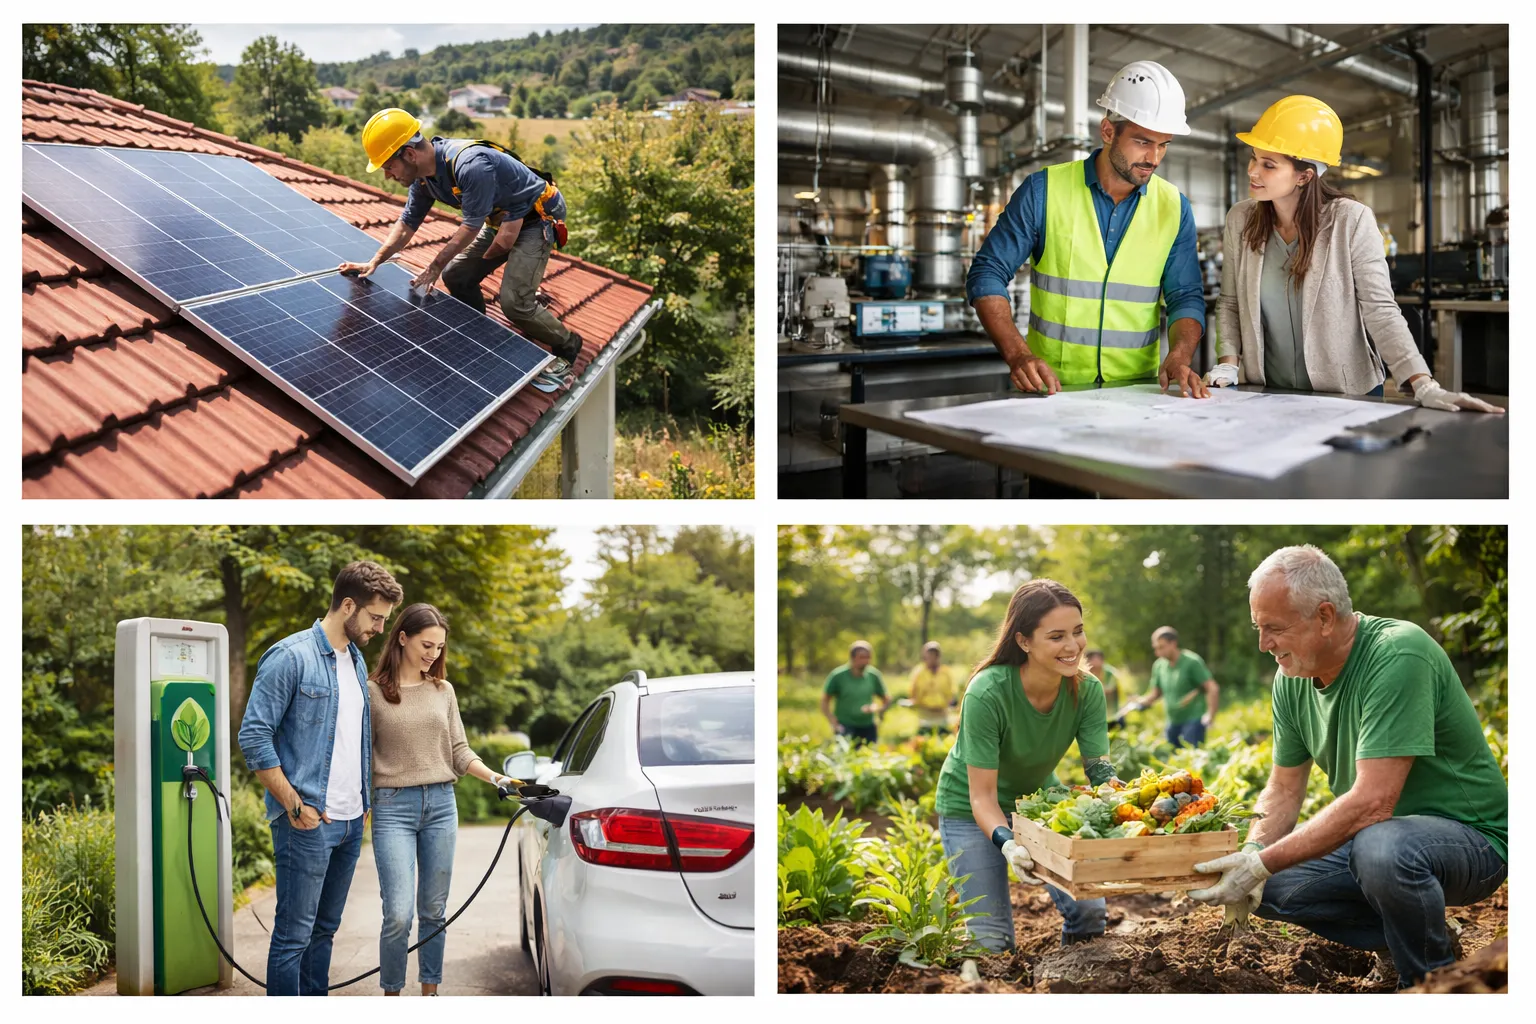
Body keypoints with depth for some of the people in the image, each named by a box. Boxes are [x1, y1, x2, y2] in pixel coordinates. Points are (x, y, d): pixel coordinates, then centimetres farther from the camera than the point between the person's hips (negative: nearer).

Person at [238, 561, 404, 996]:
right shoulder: (291, 657, -12)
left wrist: (364, 802, 15)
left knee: (325, 928, 14)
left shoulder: (357, 660, 14)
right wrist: (294, 806, -16)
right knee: (294, 934, -4)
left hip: (351, 820, 8)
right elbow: (253, 736, -14)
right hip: (308, 822, -8)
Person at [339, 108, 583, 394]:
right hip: (502, 218, 9)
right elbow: (407, 223, 7)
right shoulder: (424, 174, -6)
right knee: (456, 276, 8)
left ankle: (567, 346, 5)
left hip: (538, 217, -9)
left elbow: (471, 226, -24)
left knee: (514, 301, -19)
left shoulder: (471, 166, -35)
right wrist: (374, 262, -1)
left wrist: (435, 267, -15)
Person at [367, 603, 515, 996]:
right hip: (393, 806, -4)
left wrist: (496, 777, -3)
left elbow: (459, 752, 12)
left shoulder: (443, 691, 10)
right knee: (398, 915, -10)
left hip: (441, 804, 4)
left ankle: (429, 992, 19)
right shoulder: (373, 691, -2)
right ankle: (391, 996, 4)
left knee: (434, 912, 8)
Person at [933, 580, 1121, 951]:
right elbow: (983, 796, -31)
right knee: (993, 940, -8)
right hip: (970, 811, -4)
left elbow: (1102, 772, -19)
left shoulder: (1086, 690, -20)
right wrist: (1007, 843, -50)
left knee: (1090, 911, -8)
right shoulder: (987, 693, -33)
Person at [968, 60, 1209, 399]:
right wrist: (1017, 354, -17)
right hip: (1051, 387, -2)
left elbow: (1186, 297, 8)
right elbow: (987, 274, -2)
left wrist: (1178, 358, -13)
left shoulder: (1175, 209, 7)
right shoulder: (1044, 191, -1)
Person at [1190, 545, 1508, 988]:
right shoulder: (1292, 678, -1)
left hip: (1468, 835, -8)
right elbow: (1283, 791, 6)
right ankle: (1398, 937, 10)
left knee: (1381, 847, -38)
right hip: (1372, 834, 8)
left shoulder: (1399, 655, -26)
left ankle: (1432, 975, -10)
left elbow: (1372, 803, -32)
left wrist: (1262, 863, -30)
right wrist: (1252, 852, -17)